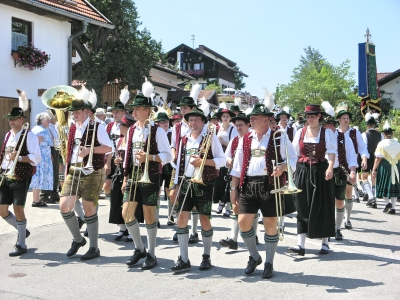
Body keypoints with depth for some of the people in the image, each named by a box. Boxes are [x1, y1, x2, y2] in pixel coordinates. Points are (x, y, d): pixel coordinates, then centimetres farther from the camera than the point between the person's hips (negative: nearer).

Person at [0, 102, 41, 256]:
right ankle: (22, 230, 31)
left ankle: (21, 244, 9)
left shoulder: (29, 135, -8)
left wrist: (19, 157, -26)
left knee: (18, 208, -4)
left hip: (21, 177, -7)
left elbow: (36, 158, -15)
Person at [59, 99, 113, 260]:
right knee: (64, 206, -3)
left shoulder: (97, 127, -5)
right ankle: (78, 239, 19)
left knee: (89, 209, -1)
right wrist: (67, 169, 14)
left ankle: (94, 248, 12)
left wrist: (89, 150, -21)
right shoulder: (73, 128, 14)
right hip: (73, 171, 6)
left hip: (91, 172, -6)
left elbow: (109, 147, -10)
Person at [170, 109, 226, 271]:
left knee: (204, 219, 2)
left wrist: (203, 161, -19)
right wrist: (176, 184, 9)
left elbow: (222, 160, -5)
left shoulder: (210, 137, -1)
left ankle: (206, 257, 18)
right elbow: (180, 162, 14)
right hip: (186, 183, 4)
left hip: (204, 183, -4)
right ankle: (183, 259, 5)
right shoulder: (184, 140, 13)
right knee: (182, 218, -1)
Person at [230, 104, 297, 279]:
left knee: (270, 224, 2)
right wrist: (234, 188, 9)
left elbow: (292, 158, 0)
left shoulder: (279, 138, 1)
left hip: (270, 185, -3)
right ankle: (254, 257, 22)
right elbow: (237, 166, 13)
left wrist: (282, 167, -21)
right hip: (248, 185, 4)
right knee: (243, 222, -2)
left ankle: (269, 263, 18)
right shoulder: (245, 140, 12)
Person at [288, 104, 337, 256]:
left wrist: (330, 168, -25)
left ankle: (325, 243, 17)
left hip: (321, 172, -3)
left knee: (323, 207, 4)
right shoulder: (300, 132, 10)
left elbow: (332, 152, -10)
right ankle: (301, 245, 1)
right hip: (303, 172, 3)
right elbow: (295, 153, 12)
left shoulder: (327, 133, 0)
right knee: (303, 208, 1)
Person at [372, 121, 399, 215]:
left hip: (385, 166, -4)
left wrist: (374, 169, -9)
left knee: (384, 186, 9)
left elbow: (378, 158, -12)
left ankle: (387, 202, -9)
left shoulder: (381, 144, -8)